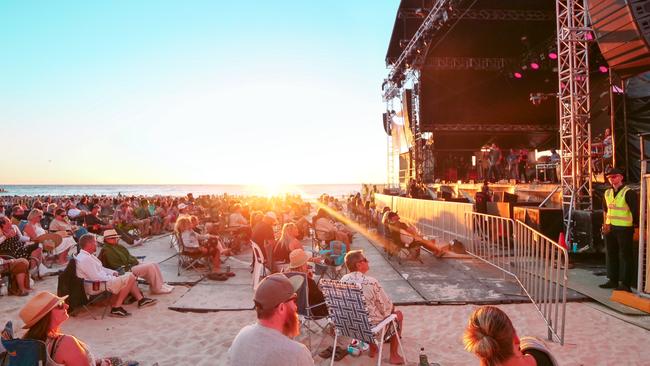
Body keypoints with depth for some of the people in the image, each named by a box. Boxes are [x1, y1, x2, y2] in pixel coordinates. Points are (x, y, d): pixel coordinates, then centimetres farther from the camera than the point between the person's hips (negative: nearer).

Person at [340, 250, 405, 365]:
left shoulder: (343, 280, -9)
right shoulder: (371, 282, -27)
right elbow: (386, 308, -15)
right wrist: (392, 307, 7)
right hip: (371, 325, -6)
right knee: (398, 314, 20)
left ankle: (373, 349, 44)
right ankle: (394, 355, 29)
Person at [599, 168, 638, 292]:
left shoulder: (629, 193, -12)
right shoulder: (608, 193, 11)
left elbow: (635, 211, -11)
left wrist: (635, 225, -7)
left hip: (624, 228, -7)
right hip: (610, 228, 8)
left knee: (626, 256, 0)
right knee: (611, 255, 13)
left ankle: (626, 284, 6)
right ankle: (613, 280, 24)